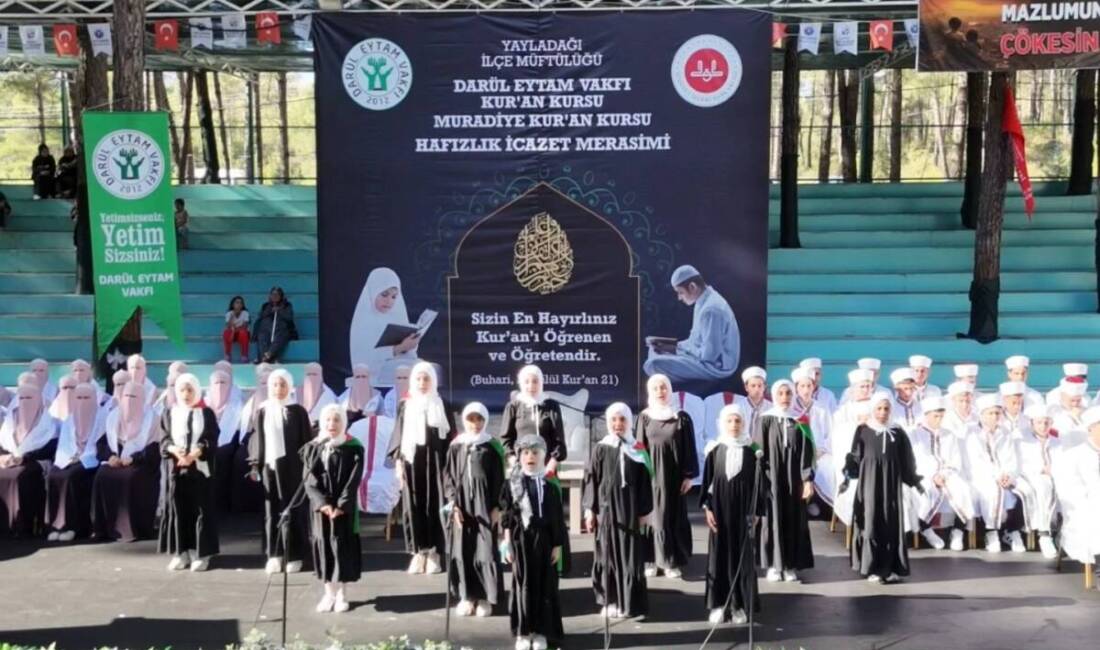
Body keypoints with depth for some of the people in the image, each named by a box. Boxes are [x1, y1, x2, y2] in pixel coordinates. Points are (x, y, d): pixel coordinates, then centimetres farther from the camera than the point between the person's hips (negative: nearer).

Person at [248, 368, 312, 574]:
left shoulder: (298, 411, -1)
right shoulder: (262, 412, 6)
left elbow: (306, 440, -1)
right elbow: (256, 440, 9)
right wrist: (254, 465, 2)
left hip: (291, 467, -2)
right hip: (268, 466, 2)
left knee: (292, 511, 1)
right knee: (271, 511, 5)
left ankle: (294, 556, 9)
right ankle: (274, 555, 12)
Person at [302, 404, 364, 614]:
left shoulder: (353, 448, -3)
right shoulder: (312, 448, 3)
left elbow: (354, 480, -8)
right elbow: (309, 479, -3)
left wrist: (341, 505, -16)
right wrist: (323, 503, -15)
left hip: (344, 507, -2)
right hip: (320, 506, 2)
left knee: (342, 547, 0)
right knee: (323, 547, 5)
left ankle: (341, 593, 9)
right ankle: (329, 592, 14)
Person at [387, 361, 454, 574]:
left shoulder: (442, 406, 4)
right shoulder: (406, 407, 8)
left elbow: (450, 437, 3)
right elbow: (398, 436, 8)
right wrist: (398, 461, -1)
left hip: (435, 461, -1)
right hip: (412, 462, 1)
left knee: (435, 505, -2)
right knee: (414, 506, 0)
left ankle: (434, 554, 3)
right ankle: (418, 552, 6)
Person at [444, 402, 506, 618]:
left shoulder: (492, 446, 1)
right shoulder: (456, 447, 5)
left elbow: (499, 479, 1)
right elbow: (448, 477, 4)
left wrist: (497, 507, -6)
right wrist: (453, 504, -6)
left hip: (485, 505, -2)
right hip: (462, 504, 2)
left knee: (485, 549, -1)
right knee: (462, 550, 4)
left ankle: (485, 597, 7)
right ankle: (466, 596, 13)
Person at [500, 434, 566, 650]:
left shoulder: (549, 486, 1)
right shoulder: (512, 485, 1)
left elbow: (558, 518, 3)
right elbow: (506, 516, 1)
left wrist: (558, 545, -1)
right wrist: (508, 544, -3)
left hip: (544, 539, 0)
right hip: (520, 538, 0)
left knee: (544, 585, 4)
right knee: (522, 584, 5)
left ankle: (541, 632, 14)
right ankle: (522, 632, 14)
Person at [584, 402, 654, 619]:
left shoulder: (637, 449, 3)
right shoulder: (600, 449, 2)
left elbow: (645, 483, 4)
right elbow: (591, 480, 1)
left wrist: (645, 511, 0)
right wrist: (590, 510, -4)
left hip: (631, 510, 0)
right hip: (607, 509, 0)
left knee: (631, 556, 2)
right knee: (608, 555, 4)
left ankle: (630, 603, 9)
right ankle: (609, 601, 14)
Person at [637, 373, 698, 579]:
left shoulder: (682, 418, -1)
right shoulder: (644, 417, 2)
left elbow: (689, 449, 0)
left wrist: (689, 475, -6)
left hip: (675, 475, 0)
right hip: (651, 474, 0)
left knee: (675, 518, 3)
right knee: (654, 517, 1)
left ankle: (674, 562, 10)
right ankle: (651, 561, 8)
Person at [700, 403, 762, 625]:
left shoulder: (751, 451, -1)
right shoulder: (715, 450, 0)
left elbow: (757, 482, 1)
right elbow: (707, 480, 2)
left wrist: (756, 512, -2)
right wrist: (707, 508, -6)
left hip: (742, 510, 0)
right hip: (719, 508, 0)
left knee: (742, 556, 3)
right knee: (718, 555, 3)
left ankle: (740, 606, 10)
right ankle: (718, 604, 10)